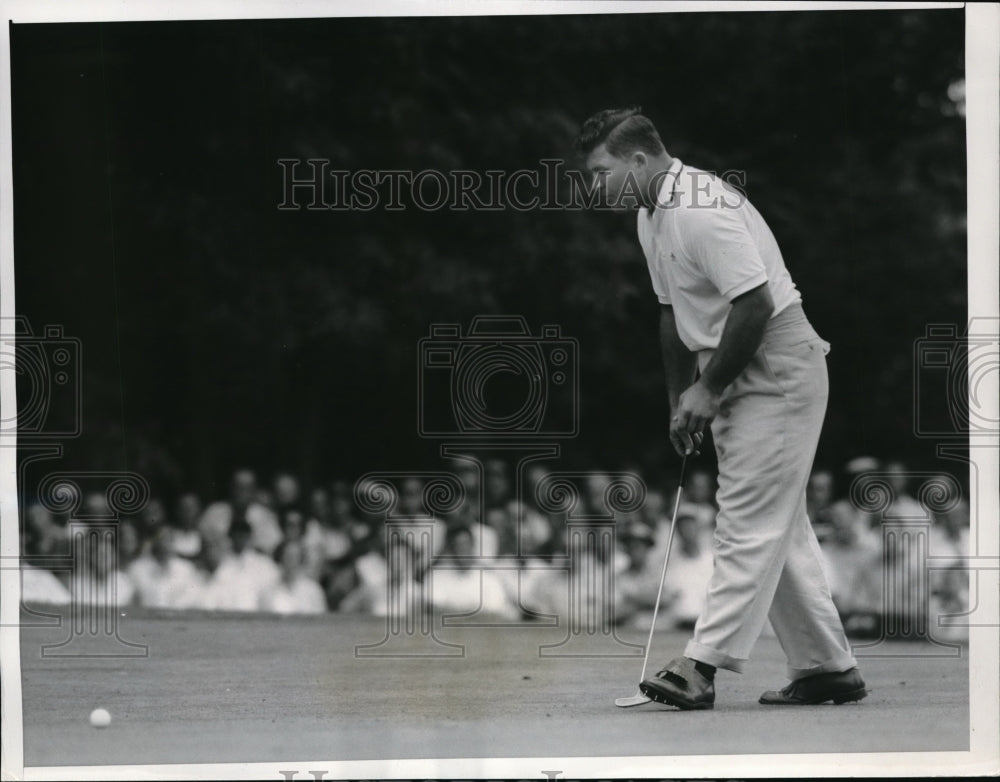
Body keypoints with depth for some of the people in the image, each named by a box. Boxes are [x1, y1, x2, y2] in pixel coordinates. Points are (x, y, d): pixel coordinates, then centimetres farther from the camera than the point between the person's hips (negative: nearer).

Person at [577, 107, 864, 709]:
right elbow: (674, 314, 19)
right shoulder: (652, 217, 10)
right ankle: (829, 667, 16)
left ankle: (701, 668, -16)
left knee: (750, 523, -11)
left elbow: (754, 304, -26)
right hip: (732, 376, 11)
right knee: (778, 527, 11)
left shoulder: (700, 210, -22)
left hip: (777, 368, -11)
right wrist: (680, 401, 15)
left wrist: (708, 390, -16)